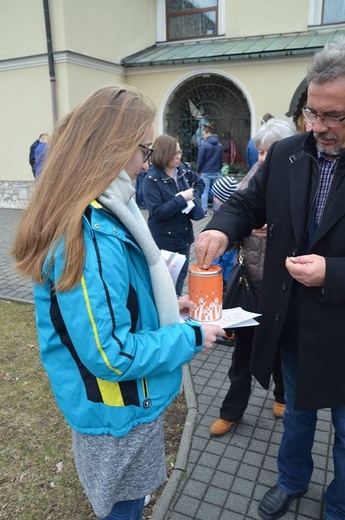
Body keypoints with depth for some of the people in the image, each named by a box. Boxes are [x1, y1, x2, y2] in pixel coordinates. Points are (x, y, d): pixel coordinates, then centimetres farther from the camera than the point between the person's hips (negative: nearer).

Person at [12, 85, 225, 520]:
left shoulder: (96, 214, -2)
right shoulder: (92, 237, -34)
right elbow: (111, 354, -30)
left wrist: (163, 304, 4)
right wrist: (191, 337, -19)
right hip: (118, 413, -8)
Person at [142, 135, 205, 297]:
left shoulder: (183, 169, -1)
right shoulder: (152, 179, -17)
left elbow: (200, 182, 18)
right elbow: (157, 212, -22)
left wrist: (194, 194, -2)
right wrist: (182, 198, -21)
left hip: (184, 235, 6)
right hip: (164, 240, -6)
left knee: (181, 276, 19)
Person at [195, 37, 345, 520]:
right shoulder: (285, 154, -6)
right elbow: (248, 203, 2)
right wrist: (221, 229, -19)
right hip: (290, 326, 4)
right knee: (297, 412, 28)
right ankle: (292, 480, 56)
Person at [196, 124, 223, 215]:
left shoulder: (204, 145, -12)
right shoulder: (220, 145, 6)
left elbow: (200, 160, -9)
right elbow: (221, 159, 11)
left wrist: (198, 170, 3)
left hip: (205, 173, -5)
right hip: (216, 172, 5)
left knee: (204, 191, 2)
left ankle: (204, 210, 3)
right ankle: (216, 209, 14)